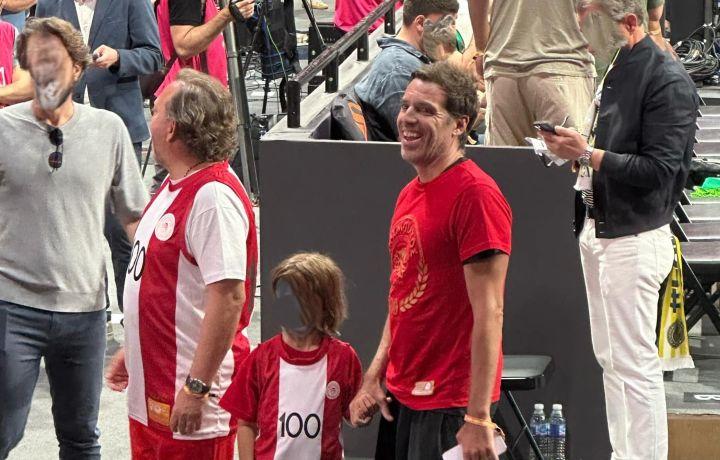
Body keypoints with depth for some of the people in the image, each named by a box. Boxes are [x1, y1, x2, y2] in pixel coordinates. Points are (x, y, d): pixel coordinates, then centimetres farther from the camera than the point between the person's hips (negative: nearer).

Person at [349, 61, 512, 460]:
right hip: (402, 394, 9)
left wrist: (478, 417, -21)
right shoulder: (410, 194, 13)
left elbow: (489, 313, -19)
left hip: (450, 405, -9)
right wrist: (373, 378, 12)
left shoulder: (475, 194, -15)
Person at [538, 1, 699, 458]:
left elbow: (659, 168, -20)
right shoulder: (611, 70, 12)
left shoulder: (667, 79, -14)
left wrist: (588, 154, -23)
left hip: (634, 238, -9)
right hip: (597, 228, 9)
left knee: (635, 361, -7)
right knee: (609, 358, 14)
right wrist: (572, 146, 1)